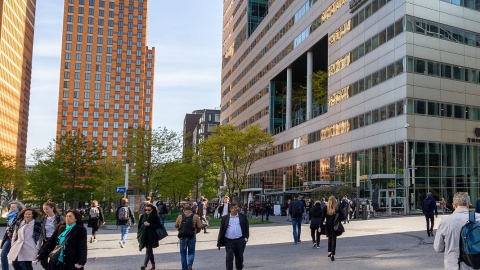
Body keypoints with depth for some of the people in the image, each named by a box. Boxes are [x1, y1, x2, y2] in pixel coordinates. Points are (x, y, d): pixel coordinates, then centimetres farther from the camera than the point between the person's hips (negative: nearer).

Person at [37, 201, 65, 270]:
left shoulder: (59, 218, -9)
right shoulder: (44, 219, 7)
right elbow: (41, 233, 9)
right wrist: (39, 245, 5)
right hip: (46, 242, 5)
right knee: (43, 261, 2)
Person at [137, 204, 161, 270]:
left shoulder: (155, 217, -5)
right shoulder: (143, 216, 5)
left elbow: (158, 225, -10)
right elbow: (139, 226, 8)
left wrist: (149, 224, -19)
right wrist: (139, 236, 5)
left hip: (151, 237, -5)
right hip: (144, 236, 5)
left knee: (148, 250, -12)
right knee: (150, 250, 14)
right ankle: (153, 265, 26)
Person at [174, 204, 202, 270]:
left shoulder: (180, 216, 1)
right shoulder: (195, 216, -1)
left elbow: (176, 226, 9)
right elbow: (199, 226, -4)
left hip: (182, 237, 1)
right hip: (192, 237, 0)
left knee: (183, 254, 13)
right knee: (191, 252, 12)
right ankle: (189, 264, -12)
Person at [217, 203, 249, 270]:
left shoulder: (243, 217, 6)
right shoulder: (225, 218, 5)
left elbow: (246, 228, 7)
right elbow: (221, 230, 6)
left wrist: (246, 238, -4)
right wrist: (219, 242, 2)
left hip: (240, 241, 1)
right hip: (229, 241, -1)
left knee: (239, 257, 11)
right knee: (229, 257, -7)